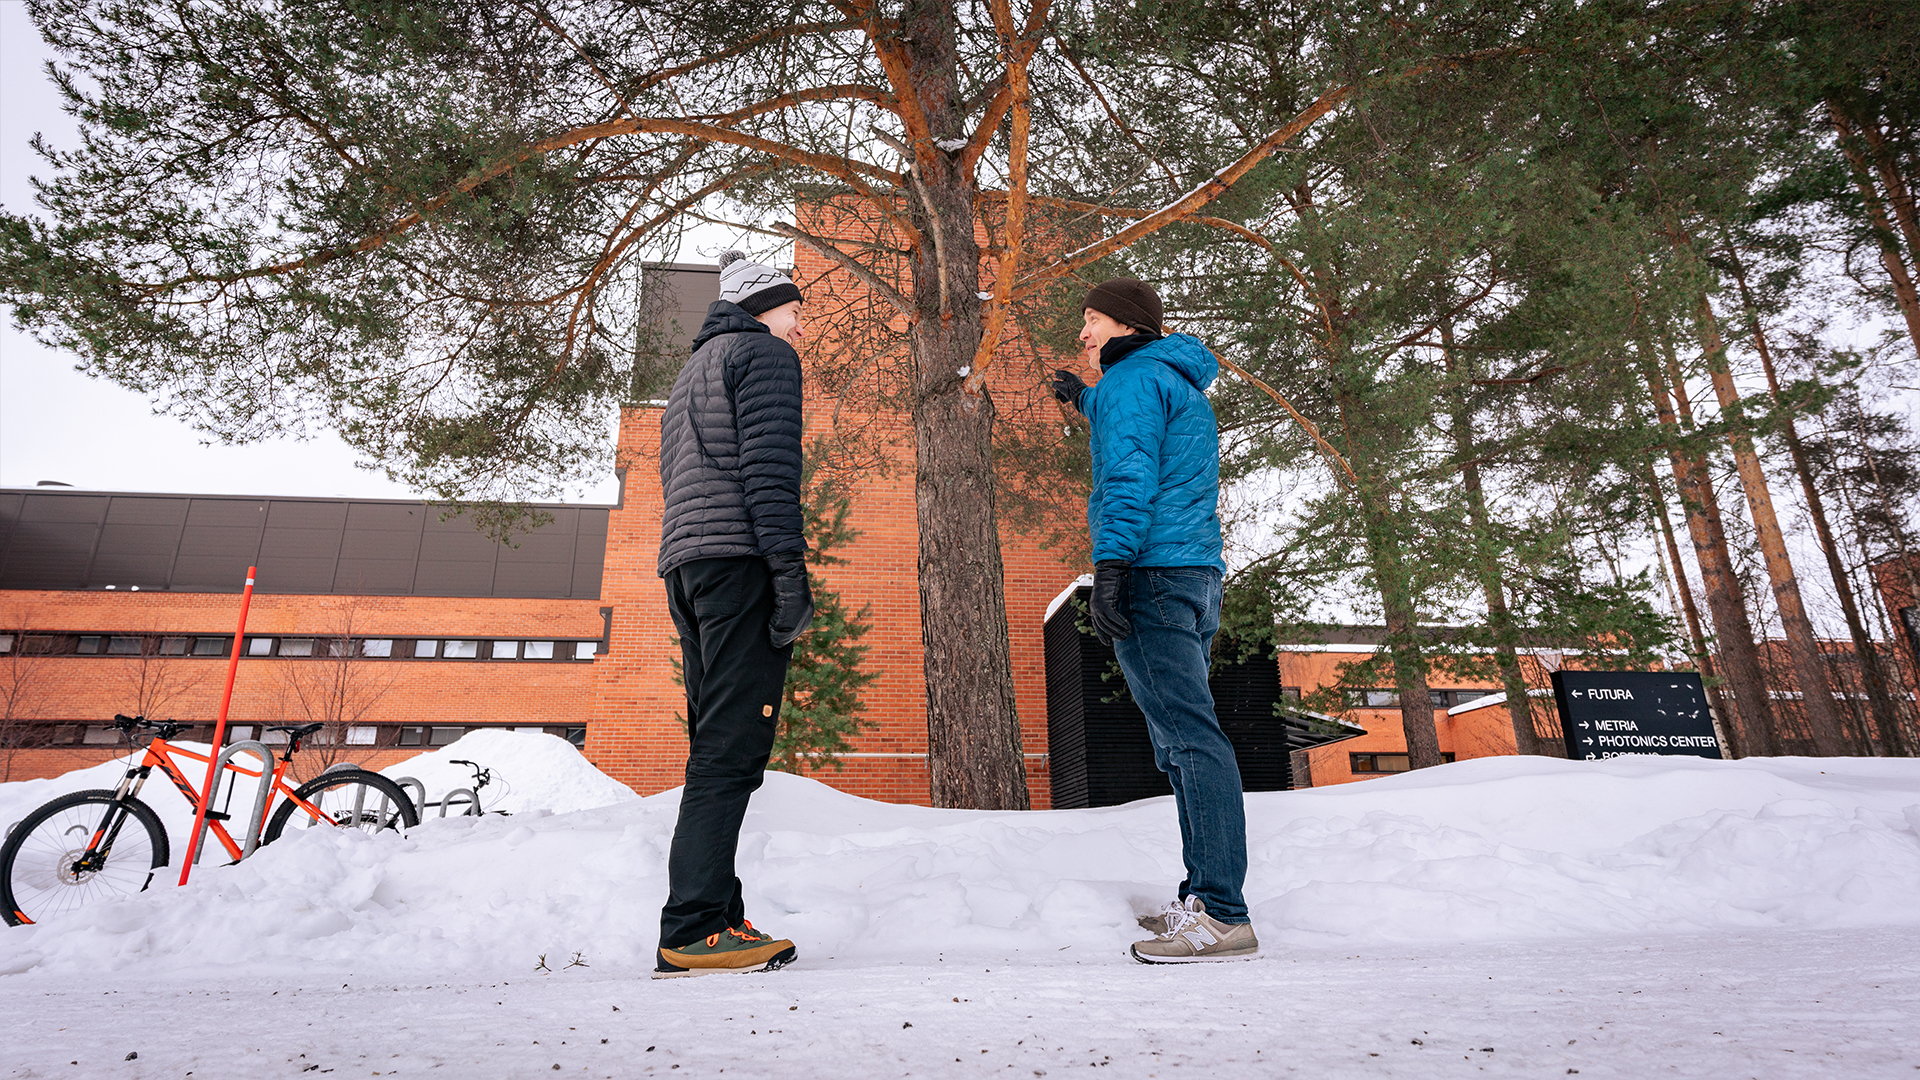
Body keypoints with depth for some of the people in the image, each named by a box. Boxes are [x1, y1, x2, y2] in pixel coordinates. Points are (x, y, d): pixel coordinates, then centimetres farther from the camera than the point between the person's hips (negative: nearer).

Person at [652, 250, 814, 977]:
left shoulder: (692, 372, 31)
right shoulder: (764, 353, 4)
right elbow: (770, 465, -12)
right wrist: (790, 571, -17)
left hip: (686, 565, 9)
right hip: (741, 560, -9)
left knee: (716, 748, 7)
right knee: (732, 750, -12)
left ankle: (713, 923, 8)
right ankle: (691, 933, -13)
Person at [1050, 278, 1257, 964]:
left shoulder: (1132, 377, -2)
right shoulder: (1182, 384, 27)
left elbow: (1130, 475, -16)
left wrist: (1110, 565, -23)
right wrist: (1085, 399, 56)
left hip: (1152, 573, -10)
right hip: (1196, 574, 10)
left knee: (1188, 737, -13)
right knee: (1183, 737, 9)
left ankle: (1222, 915, -12)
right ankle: (1204, 898, 14)